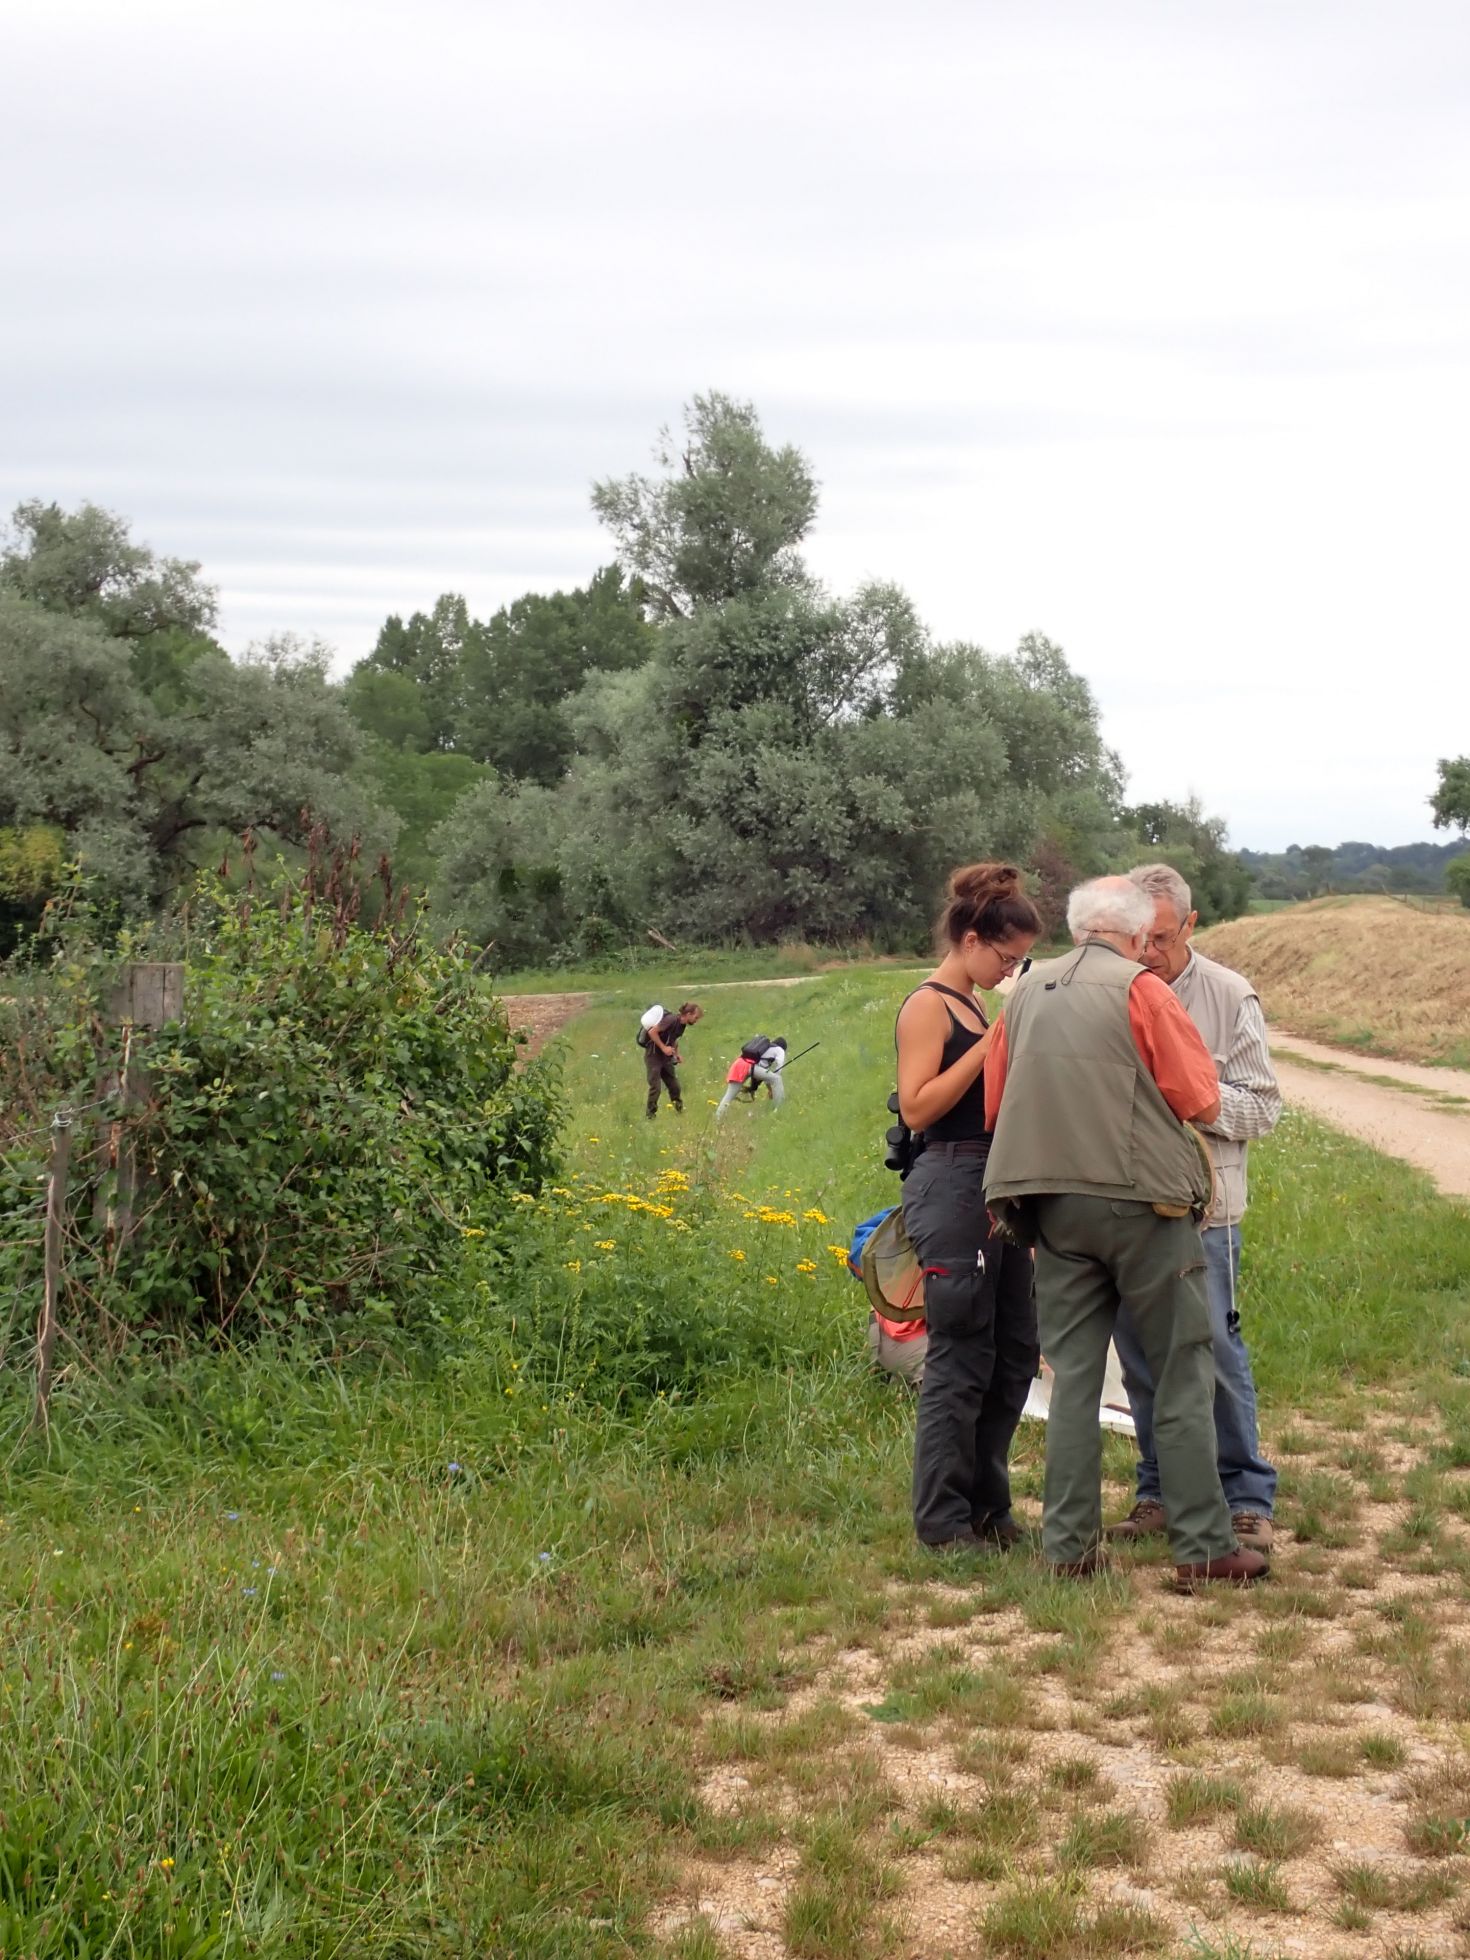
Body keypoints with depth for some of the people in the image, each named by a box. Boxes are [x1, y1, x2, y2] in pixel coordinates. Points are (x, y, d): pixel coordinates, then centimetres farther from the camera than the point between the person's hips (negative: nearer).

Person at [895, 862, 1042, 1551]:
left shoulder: (971, 1008, 18)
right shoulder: (927, 1006, -8)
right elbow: (918, 1106, -18)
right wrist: (989, 1047, -18)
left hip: (995, 1185, 9)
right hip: (950, 1185, -9)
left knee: (1013, 1352, 11)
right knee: (960, 1358, -5)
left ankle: (986, 1505, 21)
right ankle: (942, 1520, 4)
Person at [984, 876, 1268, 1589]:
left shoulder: (1027, 991, 8)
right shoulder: (1141, 988, -8)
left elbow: (996, 1104, 14)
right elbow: (1201, 1101, -6)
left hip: (1054, 1206, 5)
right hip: (1142, 1201, -5)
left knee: (1073, 1376, 9)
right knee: (1181, 1376, 3)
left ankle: (1069, 1545, 10)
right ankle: (1202, 1548, 5)